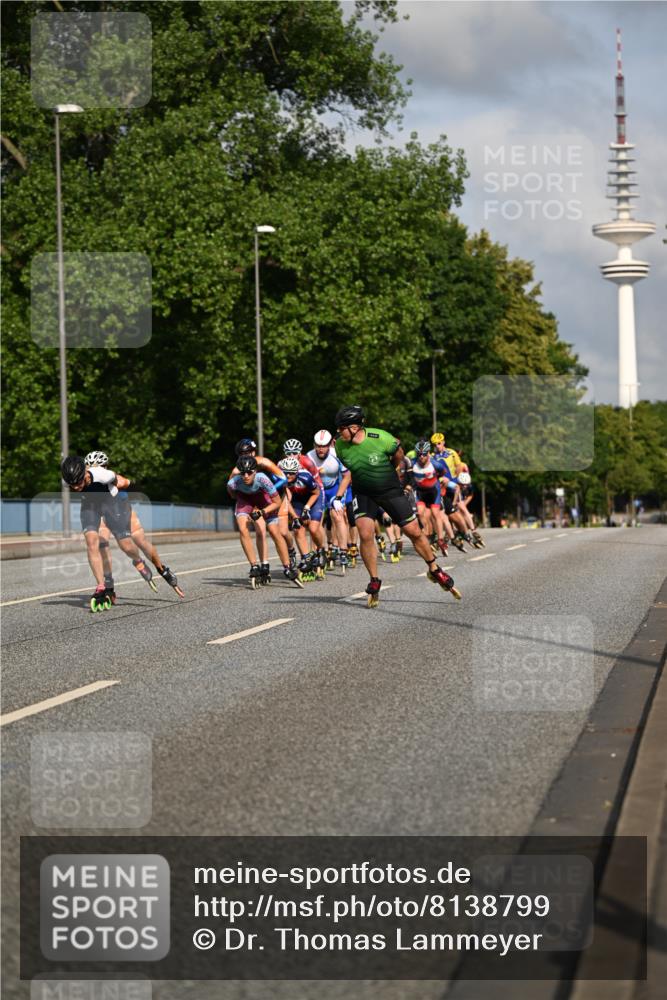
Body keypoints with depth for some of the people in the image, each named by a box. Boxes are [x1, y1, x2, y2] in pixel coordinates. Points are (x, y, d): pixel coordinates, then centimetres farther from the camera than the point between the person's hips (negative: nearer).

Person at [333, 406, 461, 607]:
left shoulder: (380, 438, -25)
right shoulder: (340, 445, -16)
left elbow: (398, 453, -2)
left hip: (390, 491, -1)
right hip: (363, 494, 1)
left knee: (414, 532, 3)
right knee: (366, 534, -18)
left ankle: (435, 571, 25)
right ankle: (374, 581, -2)